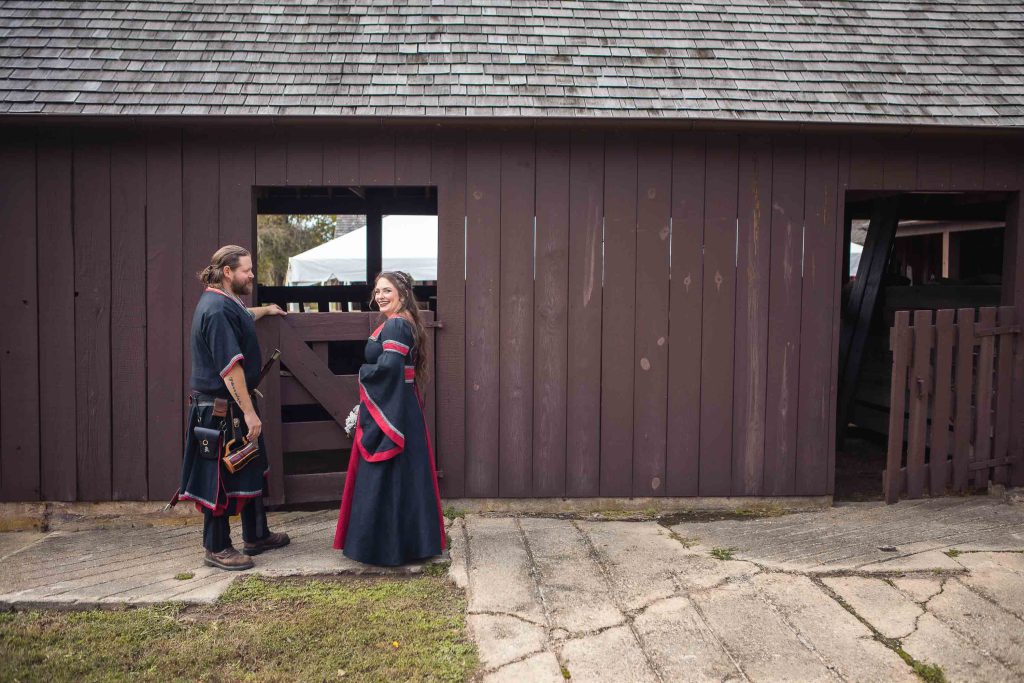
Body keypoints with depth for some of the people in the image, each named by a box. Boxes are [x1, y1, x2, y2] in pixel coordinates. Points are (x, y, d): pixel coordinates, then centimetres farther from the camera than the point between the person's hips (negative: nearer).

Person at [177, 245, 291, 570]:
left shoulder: (226, 304, 12)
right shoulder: (217, 309, -21)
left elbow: (242, 317, 40)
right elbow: (229, 367, -25)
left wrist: (265, 309, 57)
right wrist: (249, 412, -24)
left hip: (234, 405, 11)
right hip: (219, 409, -11)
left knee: (251, 471, 18)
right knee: (219, 478, 0)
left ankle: (256, 535, 31)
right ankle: (217, 549, 13)